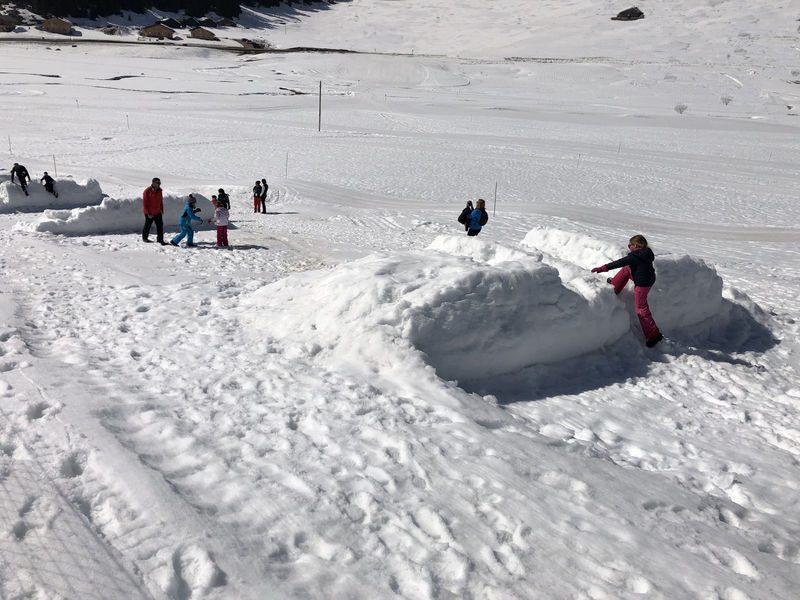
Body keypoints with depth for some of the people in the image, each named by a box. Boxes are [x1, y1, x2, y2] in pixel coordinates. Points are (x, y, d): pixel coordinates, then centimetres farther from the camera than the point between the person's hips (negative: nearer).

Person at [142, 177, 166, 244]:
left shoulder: (159, 191, 3)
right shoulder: (147, 191, -17)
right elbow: (145, 203, -15)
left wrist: (162, 209, 10)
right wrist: (148, 213, -17)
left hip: (158, 212, 5)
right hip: (149, 213, -5)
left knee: (160, 226, -1)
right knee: (148, 226, 11)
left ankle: (160, 239, 4)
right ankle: (144, 238, 30)